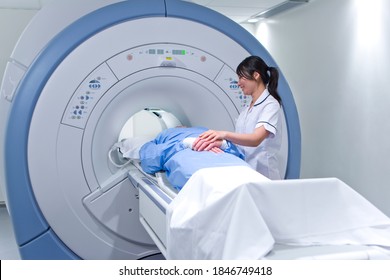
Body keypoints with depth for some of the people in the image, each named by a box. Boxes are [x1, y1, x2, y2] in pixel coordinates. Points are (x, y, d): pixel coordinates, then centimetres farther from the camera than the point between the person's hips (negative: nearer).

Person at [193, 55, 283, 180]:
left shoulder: (271, 105, -9)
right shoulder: (248, 109, 16)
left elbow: (256, 139, -24)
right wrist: (217, 140, -13)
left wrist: (224, 134, -38)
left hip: (262, 174, -6)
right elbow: (239, 138, 6)